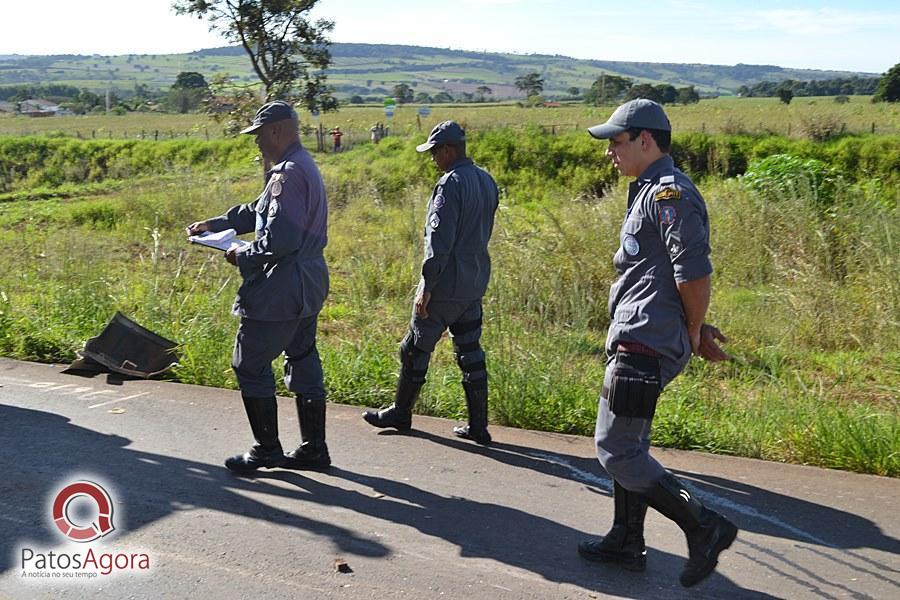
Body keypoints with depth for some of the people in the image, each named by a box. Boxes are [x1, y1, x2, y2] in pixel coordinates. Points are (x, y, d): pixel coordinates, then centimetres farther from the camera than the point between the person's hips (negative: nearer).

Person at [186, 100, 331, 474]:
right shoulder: (303, 166, 15)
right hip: (307, 285, 10)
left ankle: (266, 450, 11)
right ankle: (313, 449, 22)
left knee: (250, 365, 2)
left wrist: (243, 257, -11)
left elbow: (281, 239, -26)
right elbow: (258, 212, 24)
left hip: (280, 289, -10)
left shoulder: (289, 173, -19)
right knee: (303, 363, 14)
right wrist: (215, 224, 19)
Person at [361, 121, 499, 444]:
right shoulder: (487, 182, 9)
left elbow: (440, 241, -21)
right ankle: (478, 426, 14)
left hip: (446, 285, -8)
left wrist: (426, 287, -17)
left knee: (416, 348, 8)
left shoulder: (450, 184, -18)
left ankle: (400, 412, 23)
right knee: (470, 352, 11)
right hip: (475, 284, 8)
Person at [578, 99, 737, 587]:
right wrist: (697, 331, 16)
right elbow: (682, 276, 23)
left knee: (615, 450, -6)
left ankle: (703, 527, 3)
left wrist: (694, 331, -8)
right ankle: (626, 544, 30)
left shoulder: (669, 193, -15)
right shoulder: (652, 191, 19)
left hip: (644, 346, -11)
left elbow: (695, 272, -22)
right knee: (628, 446, 17)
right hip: (637, 342, 11)